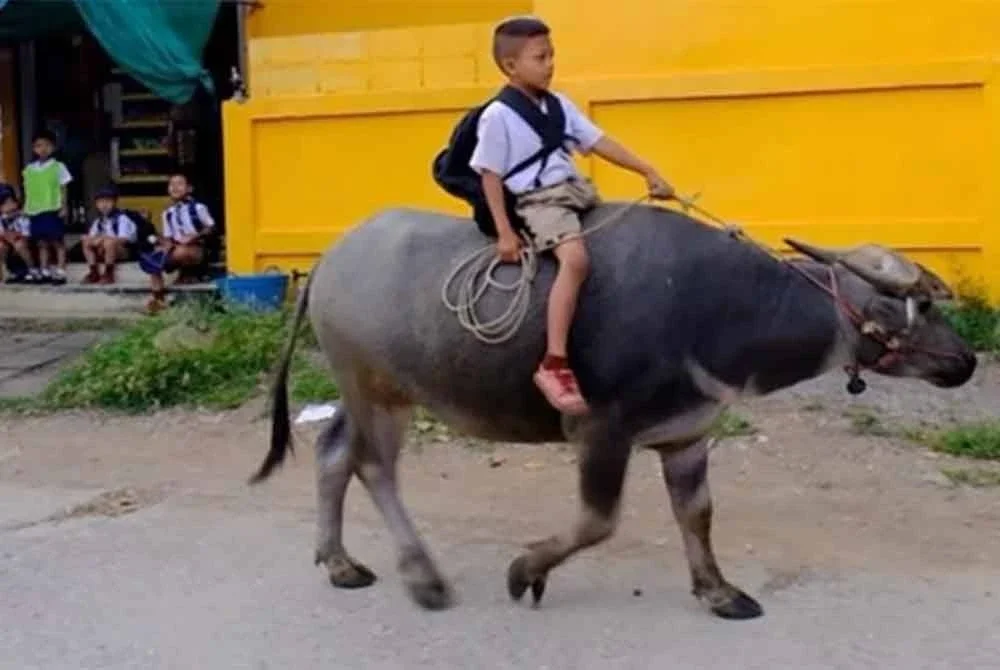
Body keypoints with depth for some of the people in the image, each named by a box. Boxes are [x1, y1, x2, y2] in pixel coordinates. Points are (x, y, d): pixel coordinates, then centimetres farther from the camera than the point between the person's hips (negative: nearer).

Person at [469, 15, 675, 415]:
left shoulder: (559, 105, 12)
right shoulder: (497, 116, -8)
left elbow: (598, 142, 12)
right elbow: (490, 176, -7)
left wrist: (647, 172, 6)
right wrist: (504, 233, -12)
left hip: (576, 190, 8)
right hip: (537, 202, -8)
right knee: (576, 258, -33)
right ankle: (554, 365, -34)